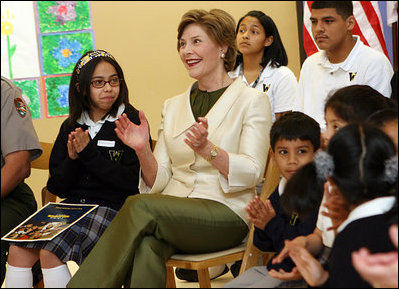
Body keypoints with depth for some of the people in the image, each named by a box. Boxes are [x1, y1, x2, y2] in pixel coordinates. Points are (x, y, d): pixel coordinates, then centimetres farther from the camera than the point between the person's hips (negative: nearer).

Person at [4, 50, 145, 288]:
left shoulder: (131, 121, -2)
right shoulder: (71, 126, 14)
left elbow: (133, 182, -11)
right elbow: (57, 187, 12)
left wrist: (89, 154, -13)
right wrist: (72, 159, -8)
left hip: (111, 207, -5)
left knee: (51, 254, -26)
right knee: (18, 250, -16)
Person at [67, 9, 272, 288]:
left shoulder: (252, 100, 5)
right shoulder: (173, 106, 20)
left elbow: (252, 173, -9)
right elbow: (159, 180, 13)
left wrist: (207, 149, -25)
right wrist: (143, 151, -8)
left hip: (225, 213, -3)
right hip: (173, 213, 4)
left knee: (140, 206, -30)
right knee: (145, 247, -34)